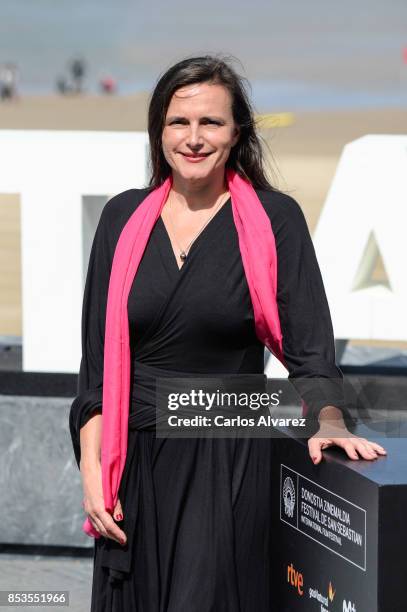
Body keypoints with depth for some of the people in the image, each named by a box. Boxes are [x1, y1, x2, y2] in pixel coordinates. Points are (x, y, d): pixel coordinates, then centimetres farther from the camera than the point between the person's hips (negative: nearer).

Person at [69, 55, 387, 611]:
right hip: (135, 460, 3)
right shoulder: (123, 216, 4)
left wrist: (328, 420, -26)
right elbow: (98, 357, 5)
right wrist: (91, 467, -2)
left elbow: (309, 345, -7)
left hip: (228, 464, -3)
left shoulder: (274, 217, -3)